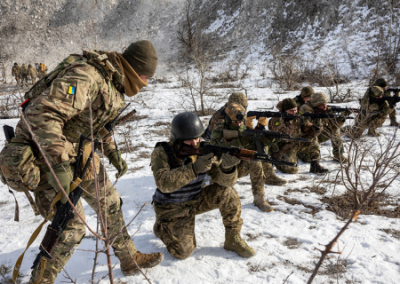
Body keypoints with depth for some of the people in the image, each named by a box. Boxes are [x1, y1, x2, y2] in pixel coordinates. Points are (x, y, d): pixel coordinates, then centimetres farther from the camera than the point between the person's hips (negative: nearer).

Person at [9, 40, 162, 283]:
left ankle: (130, 259, 32)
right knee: (71, 226, -7)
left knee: (110, 203, 14)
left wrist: (112, 152, 10)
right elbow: (42, 113, -35)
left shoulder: (113, 82, 5)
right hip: (46, 152, -9)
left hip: (78, 151, 9)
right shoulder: (85, 77, -27)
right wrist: (58, 164, -37)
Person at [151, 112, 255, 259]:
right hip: (171, 208, -3)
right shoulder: (161, 153, -21)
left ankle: (233, 240, -2)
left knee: (227, 193, -19)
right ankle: (161, 227, 19)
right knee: (183, 252, -12)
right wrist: (194, 168, -48)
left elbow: (225, 181, -19)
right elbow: (164, 183, -37)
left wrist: (226, 167, -44)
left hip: (195, 200, 3)